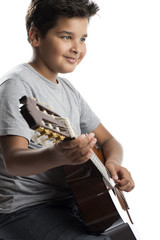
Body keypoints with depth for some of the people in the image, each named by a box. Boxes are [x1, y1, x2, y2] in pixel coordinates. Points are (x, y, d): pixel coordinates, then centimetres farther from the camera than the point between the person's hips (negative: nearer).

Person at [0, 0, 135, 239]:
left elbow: (108, 140, 16)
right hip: (26, 208, -8)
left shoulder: (68, 89, 13)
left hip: (69, 202, 8)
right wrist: (56, 155, -46)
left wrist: (113, 163, -8)